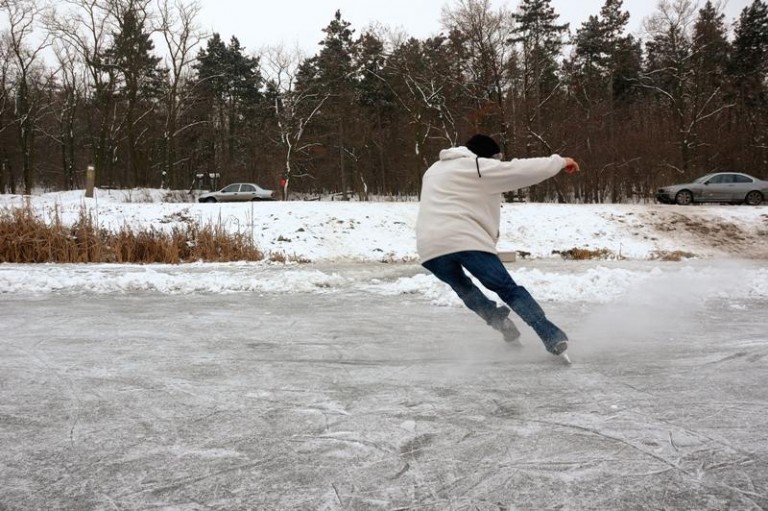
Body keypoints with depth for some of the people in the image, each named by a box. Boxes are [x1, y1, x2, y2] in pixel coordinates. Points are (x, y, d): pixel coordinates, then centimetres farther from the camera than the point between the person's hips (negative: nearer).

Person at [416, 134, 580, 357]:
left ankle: (497, 318, 16)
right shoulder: (479, 166, 7)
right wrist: (560, 161, 16)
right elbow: (523, 169, 4)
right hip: (465, 240, -5)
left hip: (429, 246, 5)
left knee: (461, 286, 32)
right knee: (508, 288, 0)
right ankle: (552, 336, -8)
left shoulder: (434, 170, 31)